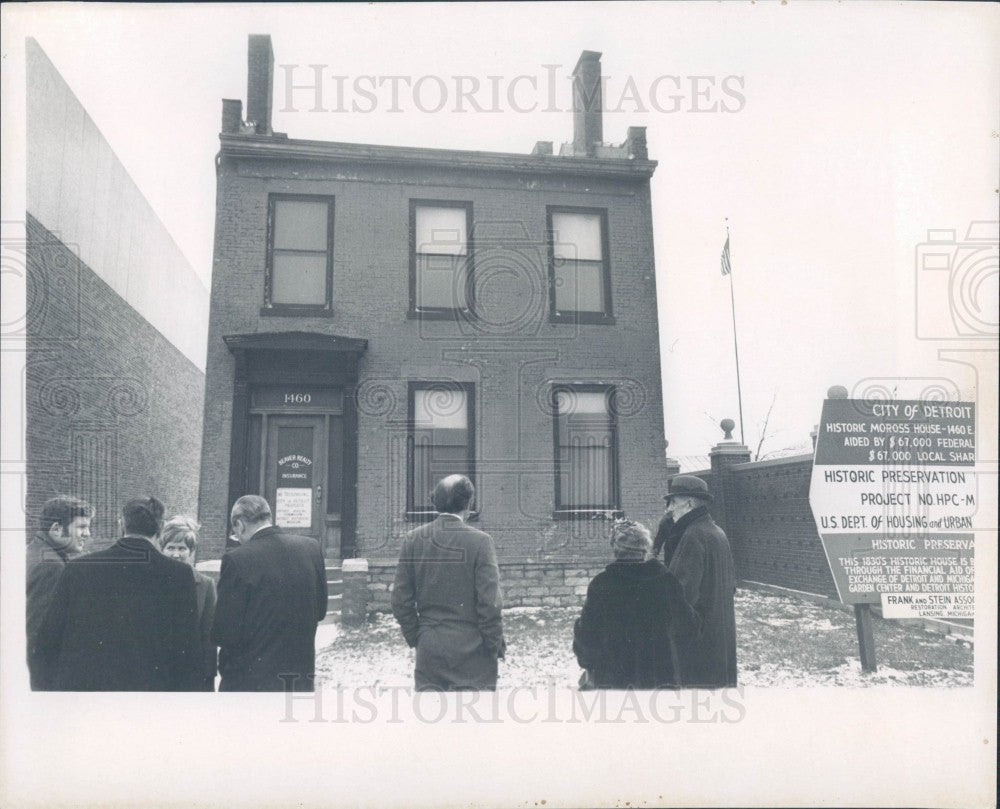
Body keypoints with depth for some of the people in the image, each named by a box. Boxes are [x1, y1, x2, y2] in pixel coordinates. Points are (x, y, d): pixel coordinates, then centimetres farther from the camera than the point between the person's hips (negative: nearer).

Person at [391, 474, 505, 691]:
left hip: (428, 650, 4)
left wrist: (415, 638, 13)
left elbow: (401, 600, 2)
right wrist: (495, 646, 0)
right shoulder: (479, 541, -12)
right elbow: (490, 603, -12)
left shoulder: (413, 540, -1)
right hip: (472, 652, -3)